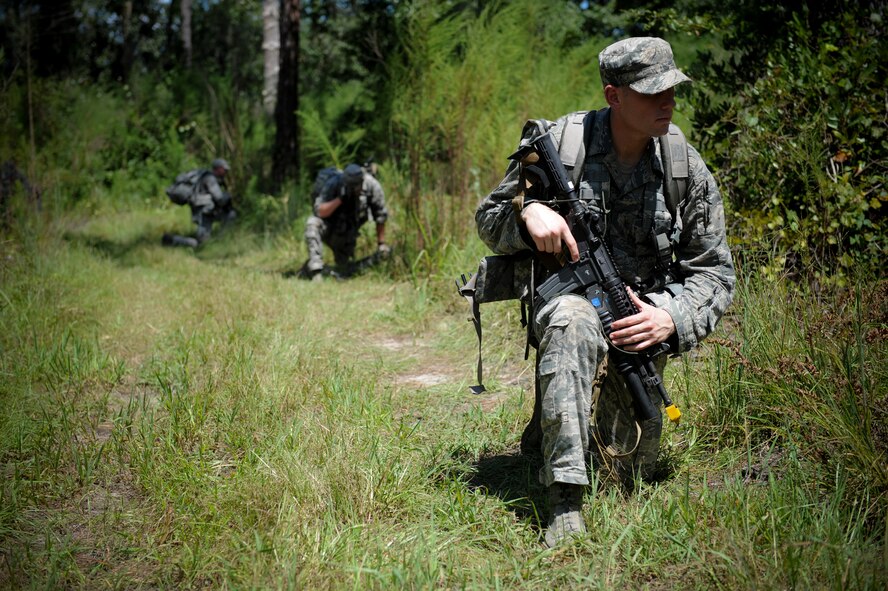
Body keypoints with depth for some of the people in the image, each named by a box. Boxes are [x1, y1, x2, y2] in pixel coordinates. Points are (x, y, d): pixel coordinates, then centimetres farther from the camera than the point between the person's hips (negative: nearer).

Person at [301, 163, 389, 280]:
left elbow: (381, 216, -7)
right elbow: (320, 212, -28)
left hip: (347, 234, 3)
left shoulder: (371, 186, -18)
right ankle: (315, 270, -33)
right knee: (312, 223, -34)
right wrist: (339, 199, -39)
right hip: (329, 228, -2)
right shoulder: (334, 183, -23)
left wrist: (381, 243, -2)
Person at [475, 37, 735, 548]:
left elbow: (715, 272, 2)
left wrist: (672, 318, -18)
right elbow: (488, 219, 1)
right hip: (567, 297, -3)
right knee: (574, 322, -42)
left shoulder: (688, 170, -3)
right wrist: (527, 211, -22)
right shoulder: (559, 142, -9)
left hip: (641, 318, 3)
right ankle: (565, 502, -38)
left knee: (631, 471, 3)